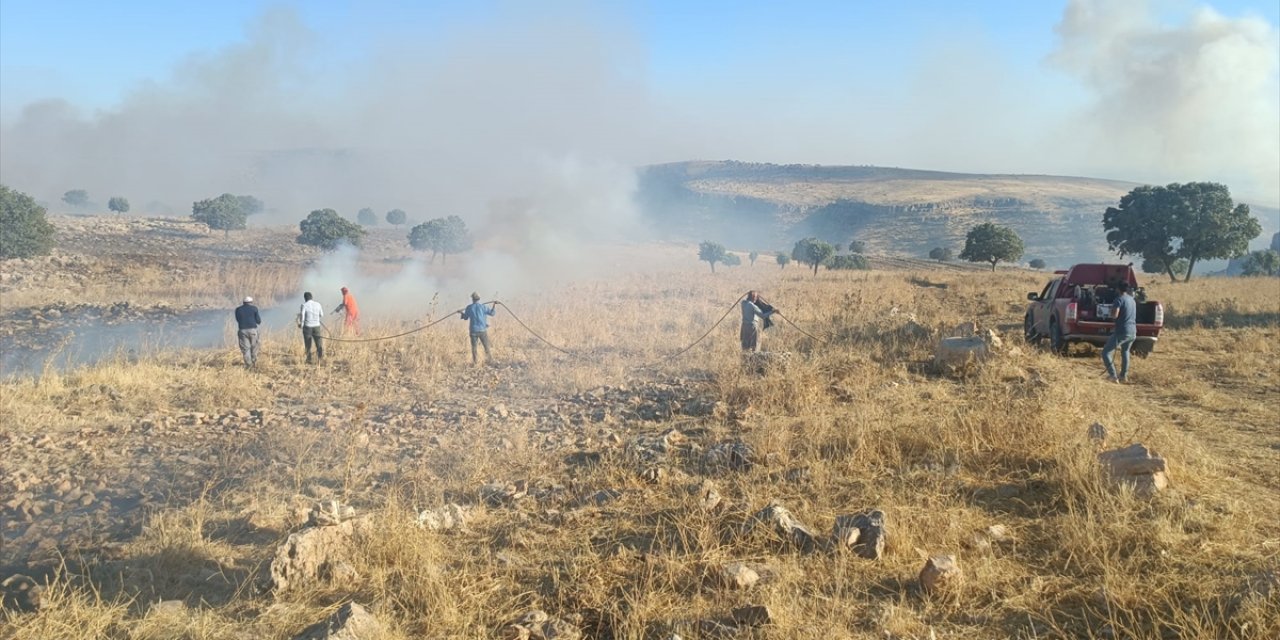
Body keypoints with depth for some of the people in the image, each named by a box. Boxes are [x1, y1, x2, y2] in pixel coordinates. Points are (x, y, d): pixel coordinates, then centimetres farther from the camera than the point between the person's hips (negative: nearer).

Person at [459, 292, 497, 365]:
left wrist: (461, 313, 30)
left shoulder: (469, 307, -3)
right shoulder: (483, 307, -5)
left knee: (474, 347, 8)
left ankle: (475, 362, 6)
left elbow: (465, 317, 10)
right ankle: (488, 359, 11)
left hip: (473, 330, 1)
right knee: (486, 346, 11)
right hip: (482, 330, -1)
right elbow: (492, 313, 5)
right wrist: (494, 305, 19)